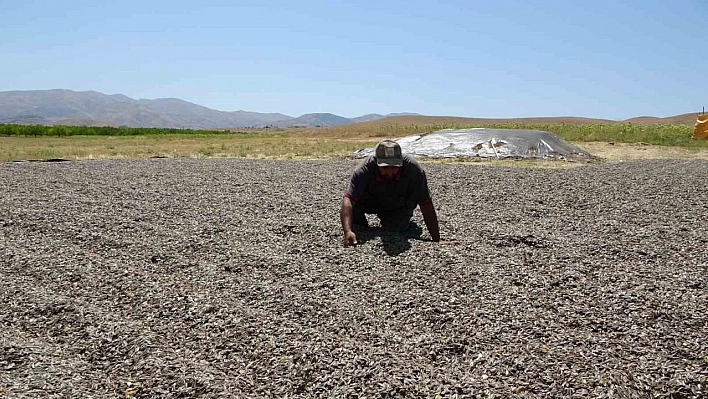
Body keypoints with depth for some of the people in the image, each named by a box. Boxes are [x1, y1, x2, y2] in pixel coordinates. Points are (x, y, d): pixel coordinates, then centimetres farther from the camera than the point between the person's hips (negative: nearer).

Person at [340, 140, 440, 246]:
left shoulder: (414, 169, -34)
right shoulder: (365, 169, -35)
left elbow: (426, 205, -30)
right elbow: (349, 198, -43)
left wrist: (436, 240, -32)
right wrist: (347, 231, -59)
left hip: (400, 207, 1)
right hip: (371, 203, 0)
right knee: (351, 208, -27)